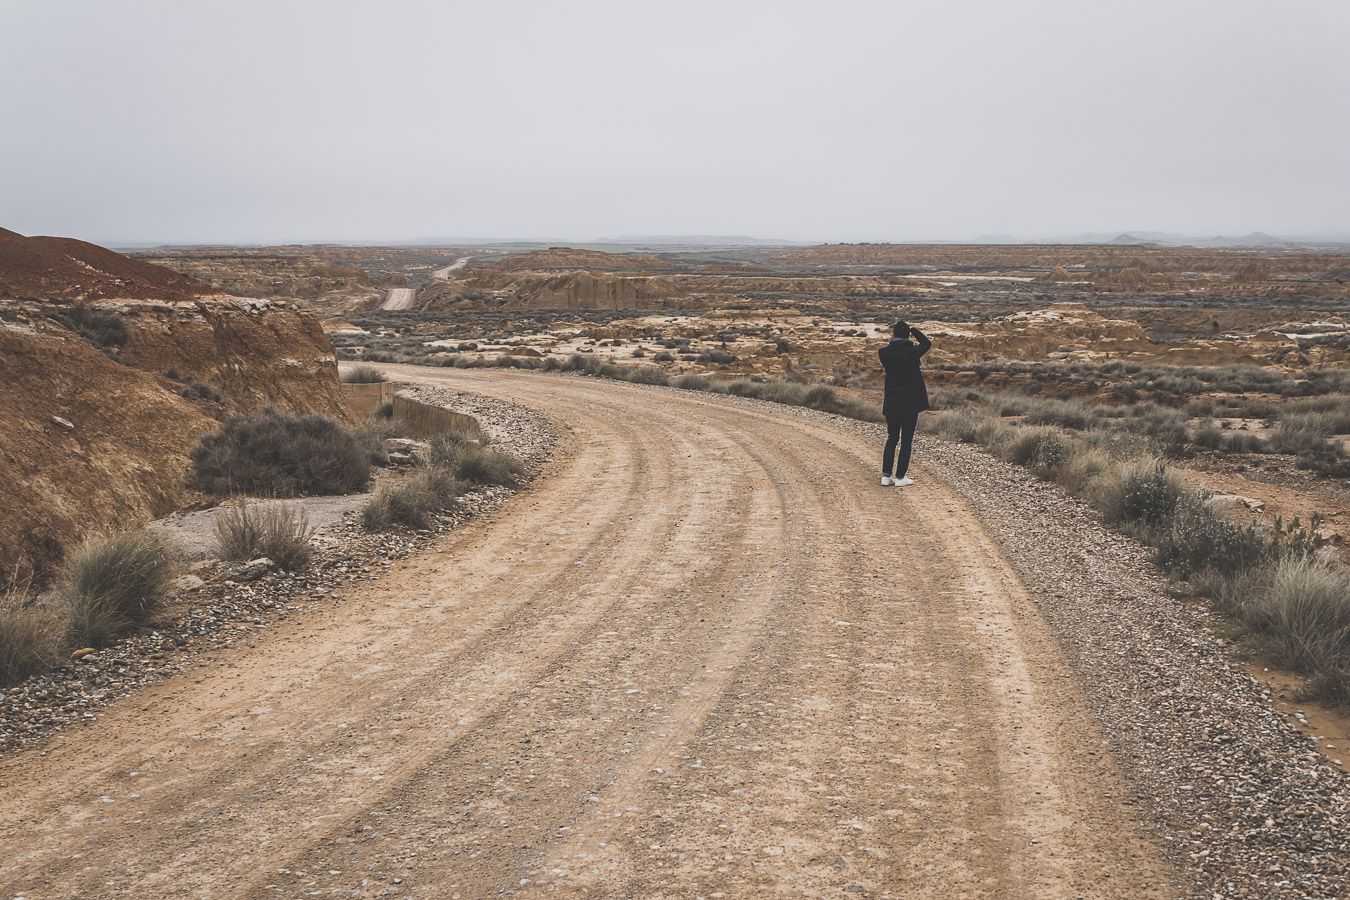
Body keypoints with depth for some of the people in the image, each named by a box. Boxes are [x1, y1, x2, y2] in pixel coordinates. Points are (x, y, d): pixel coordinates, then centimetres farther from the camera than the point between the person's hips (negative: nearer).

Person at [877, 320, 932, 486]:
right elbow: (927, 343, 9)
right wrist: (913, 329, 14)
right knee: (907, 440, 5)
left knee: (891, 438, 14)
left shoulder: (884, 353, -8)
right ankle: (900, 477, 5)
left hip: (891, 404, 3)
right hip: (911, 404, -3)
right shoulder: (912, 352, -12)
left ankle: (886, 475, 10)